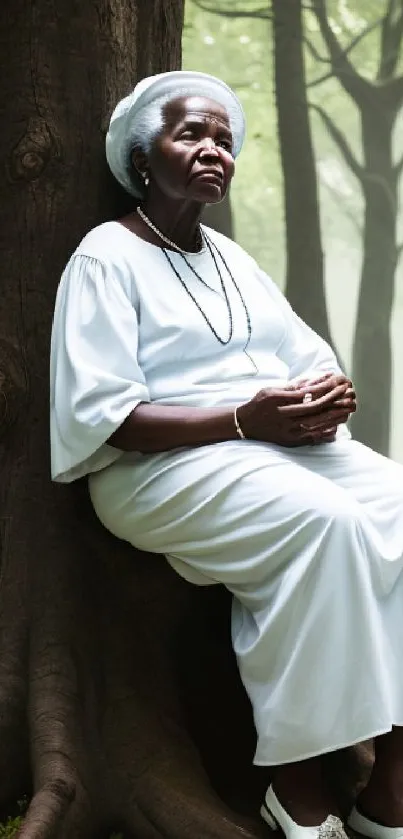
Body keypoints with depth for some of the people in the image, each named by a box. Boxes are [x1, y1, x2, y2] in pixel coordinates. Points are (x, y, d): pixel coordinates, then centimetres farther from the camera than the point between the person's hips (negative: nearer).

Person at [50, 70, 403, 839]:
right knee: (324, 521, -34)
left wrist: (328, 400, -7)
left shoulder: (230, 257, 22)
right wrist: (245, 418, -21)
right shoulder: (107, 256, -2)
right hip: (168, 463, -7)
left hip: (288, 443, 7)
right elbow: (105, 419, -12)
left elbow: (311, 361, 19)